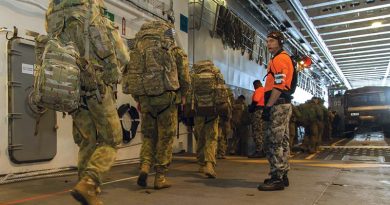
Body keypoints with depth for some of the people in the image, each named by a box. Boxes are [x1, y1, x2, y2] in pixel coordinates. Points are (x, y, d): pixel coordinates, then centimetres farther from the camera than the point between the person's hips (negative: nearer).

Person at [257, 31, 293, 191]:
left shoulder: (279, 59, -9)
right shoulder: (283, 58, 24)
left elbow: (278, 86, -19)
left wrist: (268, 106, -21)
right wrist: (269, 105, 21)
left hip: (278, 105, -11)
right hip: (283, 104, 11)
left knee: (272, 141, -10)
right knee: (281, 141, 13)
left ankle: (276, 178, -6)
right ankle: (282, 175, 22)